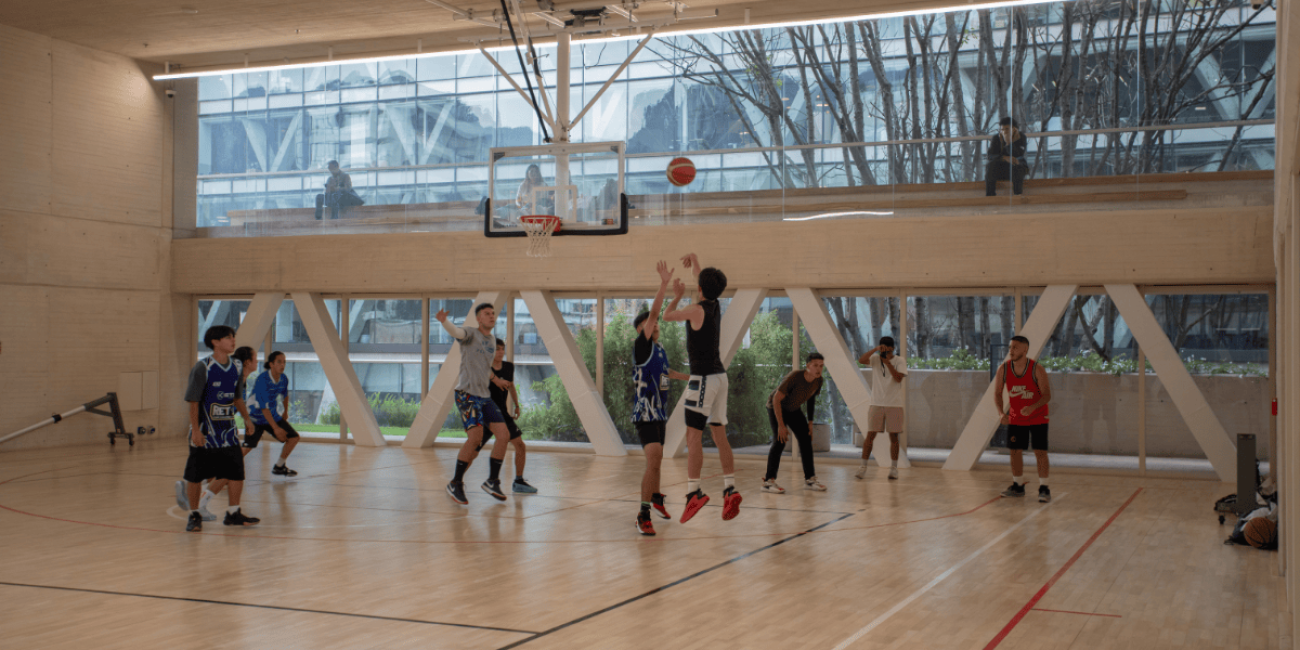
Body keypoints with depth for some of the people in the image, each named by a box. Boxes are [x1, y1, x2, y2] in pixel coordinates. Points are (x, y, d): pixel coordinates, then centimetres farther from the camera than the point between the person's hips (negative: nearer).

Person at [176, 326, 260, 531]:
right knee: (195, 476, 2)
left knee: (237, 472, 1)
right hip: (204, 432, -5)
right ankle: (194, 515, 18)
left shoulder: (236, 367, 4)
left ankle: (233, 513, 14)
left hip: (228, 430, 5)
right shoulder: (202, 368, -13)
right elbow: (193, 401, -12)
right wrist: (195, 430, -16)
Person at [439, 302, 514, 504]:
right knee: (475, 437, -20)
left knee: (504, 435, -1)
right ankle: (456, 483, -6)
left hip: (485, 396, 7)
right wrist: (444, 321, -48)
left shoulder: (492, 340, 17)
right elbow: (456, 331, -29)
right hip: (466, 394, -7)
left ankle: (492, 482, 13)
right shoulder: (470, 335, -5)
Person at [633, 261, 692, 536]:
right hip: (645, 414, -9)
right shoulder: (642, 346, -12)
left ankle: (656, 498, 46)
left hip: (659, 414, 9)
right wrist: (664, 284, -29)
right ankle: (643, 515, -18)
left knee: (656, 460, 24)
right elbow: (652, 313, -24)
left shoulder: (661, 350, 12)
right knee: (654, 460, -20)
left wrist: (692, 376, 38)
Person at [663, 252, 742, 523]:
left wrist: (677, 295, 18)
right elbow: (704, 281, 27)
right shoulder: (714, 305, 8)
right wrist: (694, 260, 40)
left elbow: (667, 316, 3)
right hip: (719, 376, 8)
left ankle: (693, 492, -12)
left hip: (703, 378, -8)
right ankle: (730, 489, 4)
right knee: (720, 436, 9)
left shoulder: (697, 310, -12)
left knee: (693, 437, -8)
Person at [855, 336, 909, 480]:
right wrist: (875, 349, -26)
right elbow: (861, 360, -16)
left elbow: (898, 378, -15)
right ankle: (863, 467, 2)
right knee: (870, 435, -3)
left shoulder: (900, 361, 0)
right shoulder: (875, 359, 3)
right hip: (877, 403, 1)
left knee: (893, 436, 4)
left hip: (894, 404, -1)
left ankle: (894, 468, 13)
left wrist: (888, 363, -22)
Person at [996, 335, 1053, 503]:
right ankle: (1018, 487, 21)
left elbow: (1047, 395, -21)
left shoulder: (1037, 369, -21)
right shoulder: (1003, 369, -11)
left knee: (1040, 452, -7)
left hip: (1037, 417, -4)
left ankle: (1044, 489, 0)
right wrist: (1001, 412, -21)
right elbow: (997, 393, -4)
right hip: (1016, 418, 4)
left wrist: (1033, 407, -40)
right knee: (1015, 451, 7)